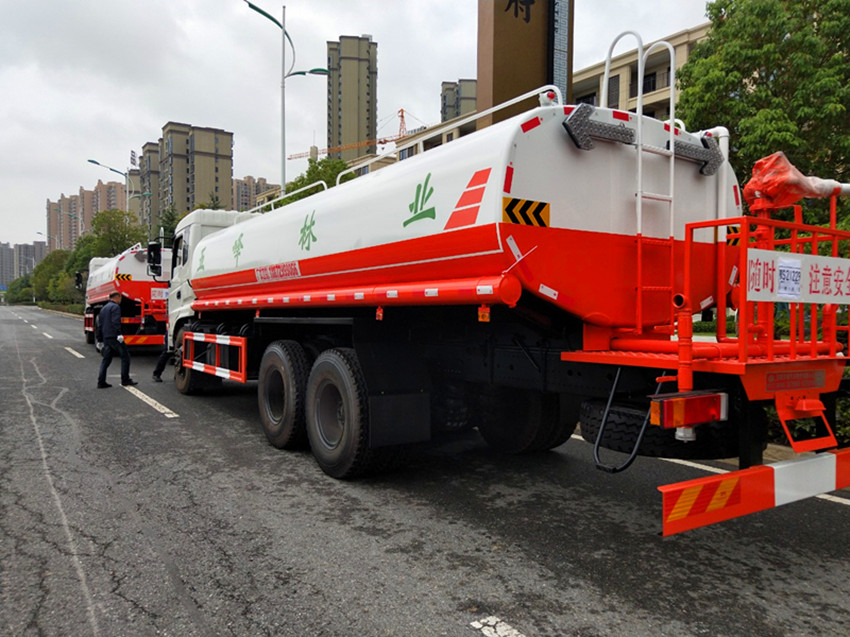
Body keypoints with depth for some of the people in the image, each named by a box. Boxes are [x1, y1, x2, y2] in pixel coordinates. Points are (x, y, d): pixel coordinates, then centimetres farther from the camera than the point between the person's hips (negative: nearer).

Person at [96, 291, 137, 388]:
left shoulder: (103, 309, 23)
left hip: (106, 338, 9)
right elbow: (116, 322, -19)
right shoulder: (115, 307, -6)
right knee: (125, 356, -1)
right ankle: (125, 380, 0)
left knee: (106, 359, 11)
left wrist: (100, 340, 27)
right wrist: (119, 334, -24)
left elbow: (100, 325, 25)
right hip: (114, 337, -9)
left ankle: (101, 382, 7)